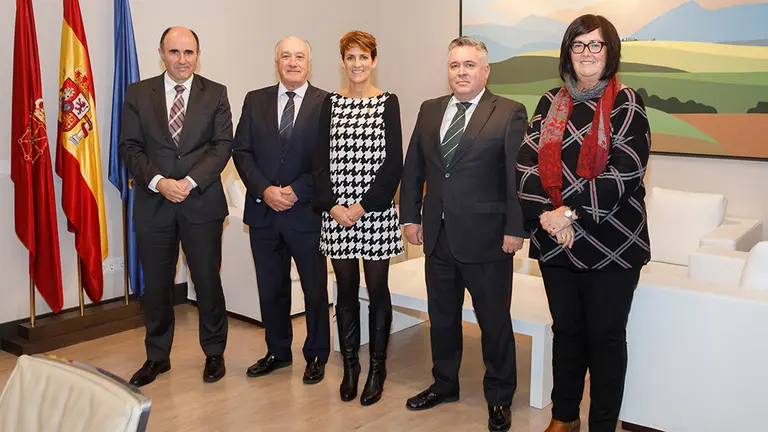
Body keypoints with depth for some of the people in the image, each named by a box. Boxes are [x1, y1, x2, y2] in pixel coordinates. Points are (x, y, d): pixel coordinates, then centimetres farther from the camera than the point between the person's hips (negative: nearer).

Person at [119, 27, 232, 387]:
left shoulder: (215, 94, 4)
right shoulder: (138, 93, 6)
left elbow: (223, 146, -3)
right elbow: (129, 147, 2)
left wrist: (190, 181, -15)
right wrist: (158, 182, -13)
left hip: (202, 202, -1)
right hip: (153, 204, 1)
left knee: (208, 280, 6)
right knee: (156, 285, 10)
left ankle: (214, 353, 23)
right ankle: (157, 356, 26)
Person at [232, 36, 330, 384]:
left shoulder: (326, 104, -3)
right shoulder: (255, 101, 8)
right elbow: (241, 151, 3)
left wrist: (296, 191, -15)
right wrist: (264, 190, -11)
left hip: (307, 211, -3)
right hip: (263, 211, 4)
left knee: (315, 289, 8)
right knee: (270, 288, 14)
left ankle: (316, 355, 24)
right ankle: (277, 351, 31)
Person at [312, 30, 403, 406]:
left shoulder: (387, 102, 1)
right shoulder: (331, 103, 8)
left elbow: (393, 163, -6)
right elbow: (321, 160, 5)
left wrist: (363, 206, -12)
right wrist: (332, 206, -7)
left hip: (376, 212, -2)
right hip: (336, 213, 2)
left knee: (377, 288, 5)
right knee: (346, 289, 9)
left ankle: (377, 367, 18)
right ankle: (350, 365, 22)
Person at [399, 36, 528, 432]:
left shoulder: (509, 113, -6)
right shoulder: (429, 110, 9)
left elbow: (518, 175, -10)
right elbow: (413, 168, 12)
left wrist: (515, 229, -13)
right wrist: (410, 217, 7)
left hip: (486, 237, -5)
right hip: (438, 236, 5)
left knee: (495, 321, 8)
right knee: (441, 317, 17)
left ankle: (499, 398, 26)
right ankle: (444, 384, 36)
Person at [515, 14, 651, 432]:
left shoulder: (627, 104, -4)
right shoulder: (551, 103, 7)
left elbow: (625, 173, -14)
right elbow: (527, 163, -1)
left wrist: (571, 212, -17)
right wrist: (547, 214, -15)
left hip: (610, 244, -3)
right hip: (554, 240, 4)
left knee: (605, 336, 6)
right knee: (566, 330, 15)